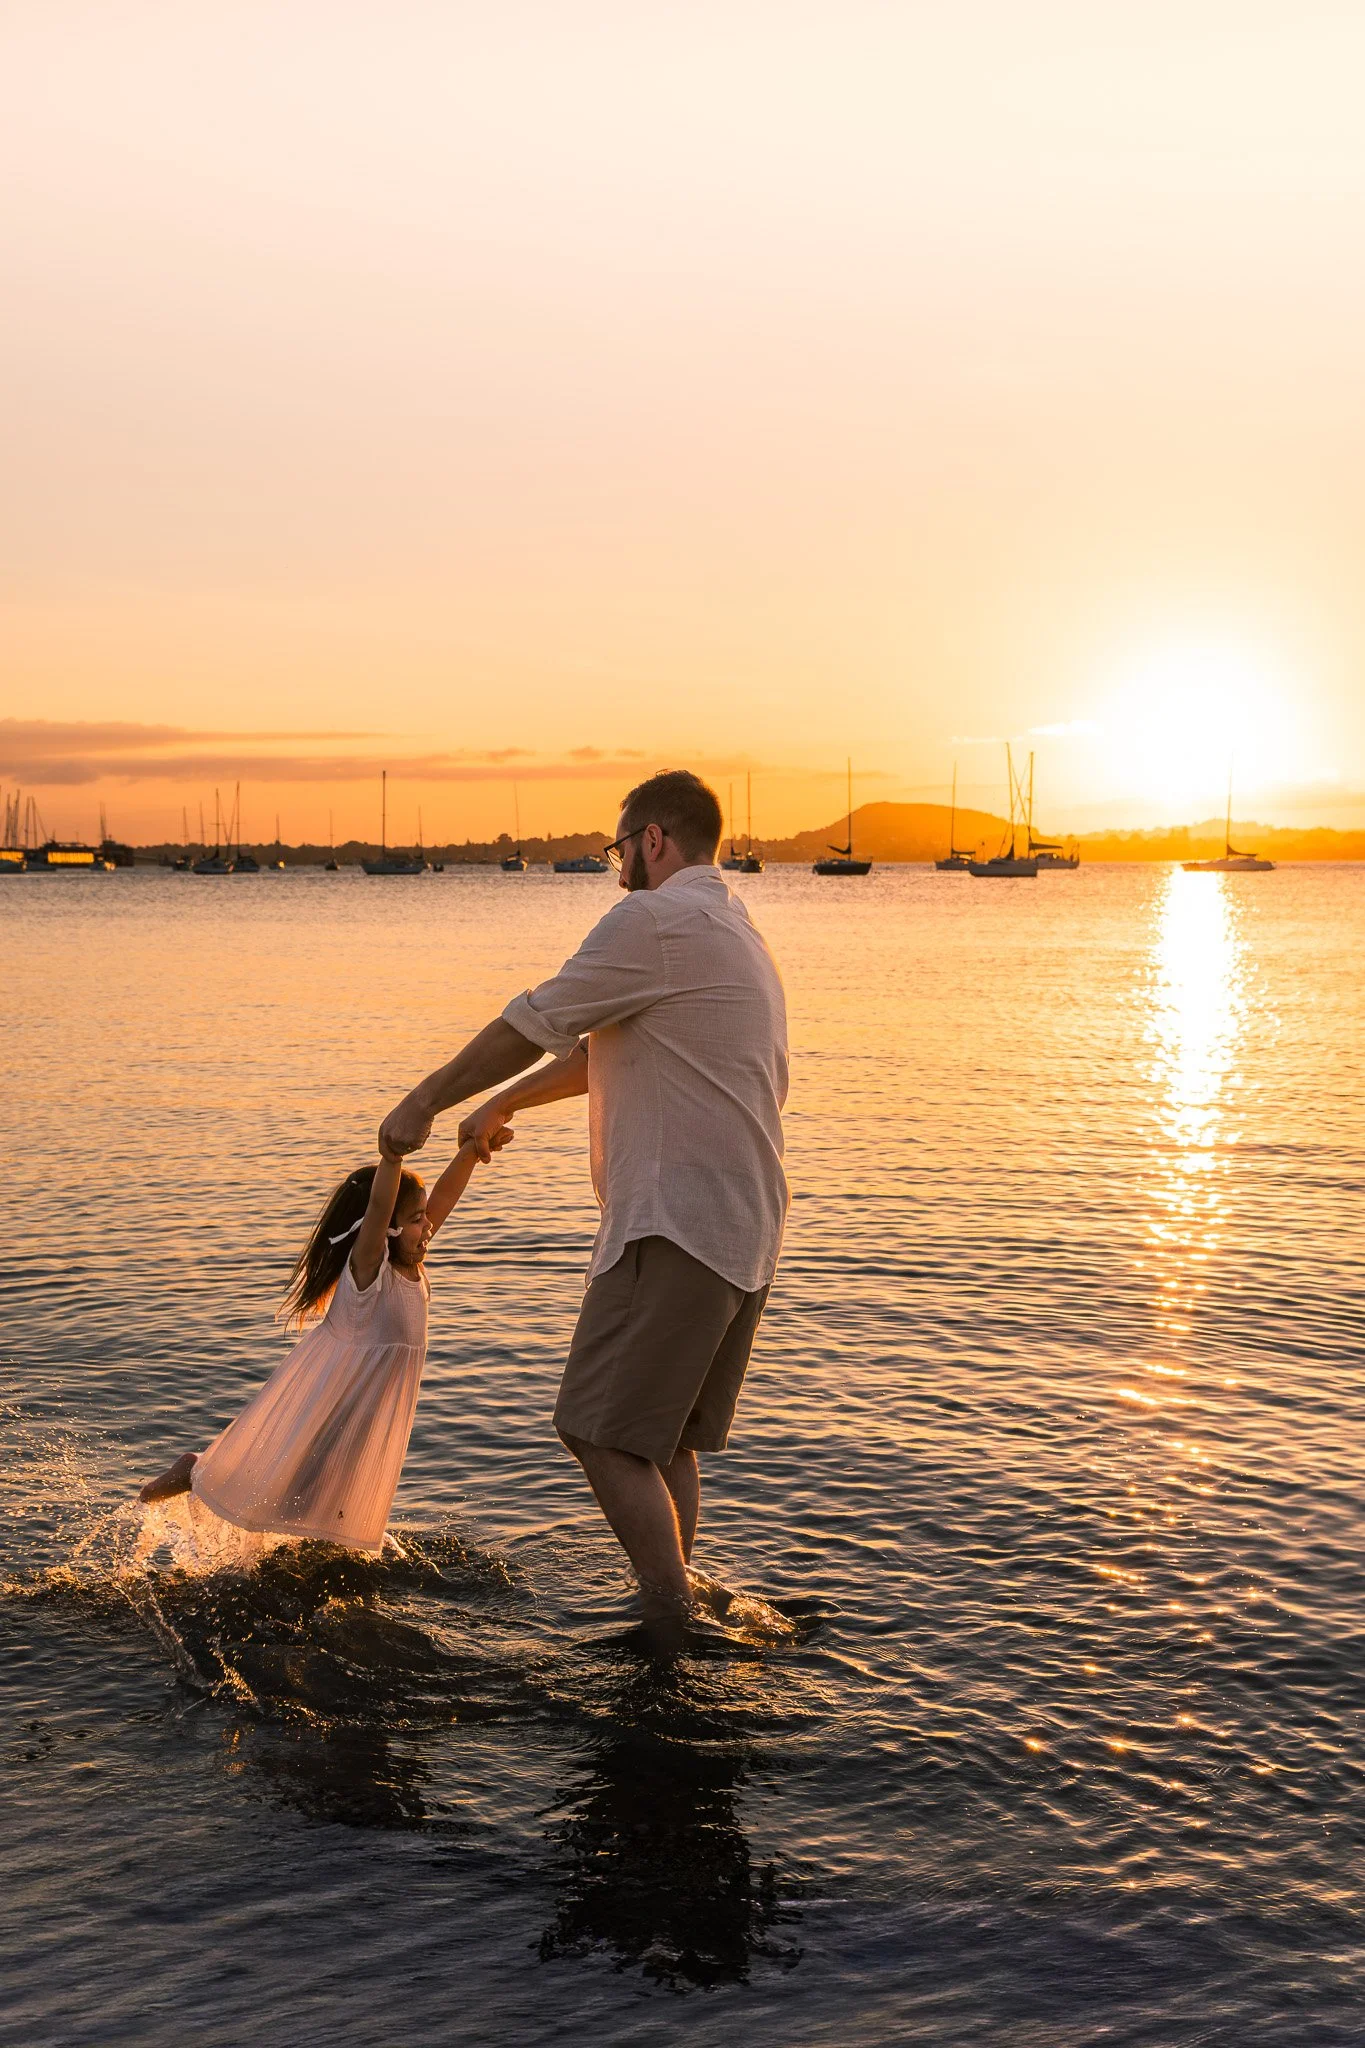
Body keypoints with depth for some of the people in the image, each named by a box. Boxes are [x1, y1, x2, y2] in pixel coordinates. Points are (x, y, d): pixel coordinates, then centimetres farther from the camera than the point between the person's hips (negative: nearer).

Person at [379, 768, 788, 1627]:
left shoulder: (657, 919, -9)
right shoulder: (734, 929, 23)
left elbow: (533, 1025, -7)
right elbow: (599, 1050, 31)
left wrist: (424, 1104, 4)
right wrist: (503, 1104, 37)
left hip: (678, 1225, -10)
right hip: (745, 1231, 10)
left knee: (606, 1432, -6)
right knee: (665, 1438, 17)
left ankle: (678, 1621, -3)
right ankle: (680, 1606, 24)